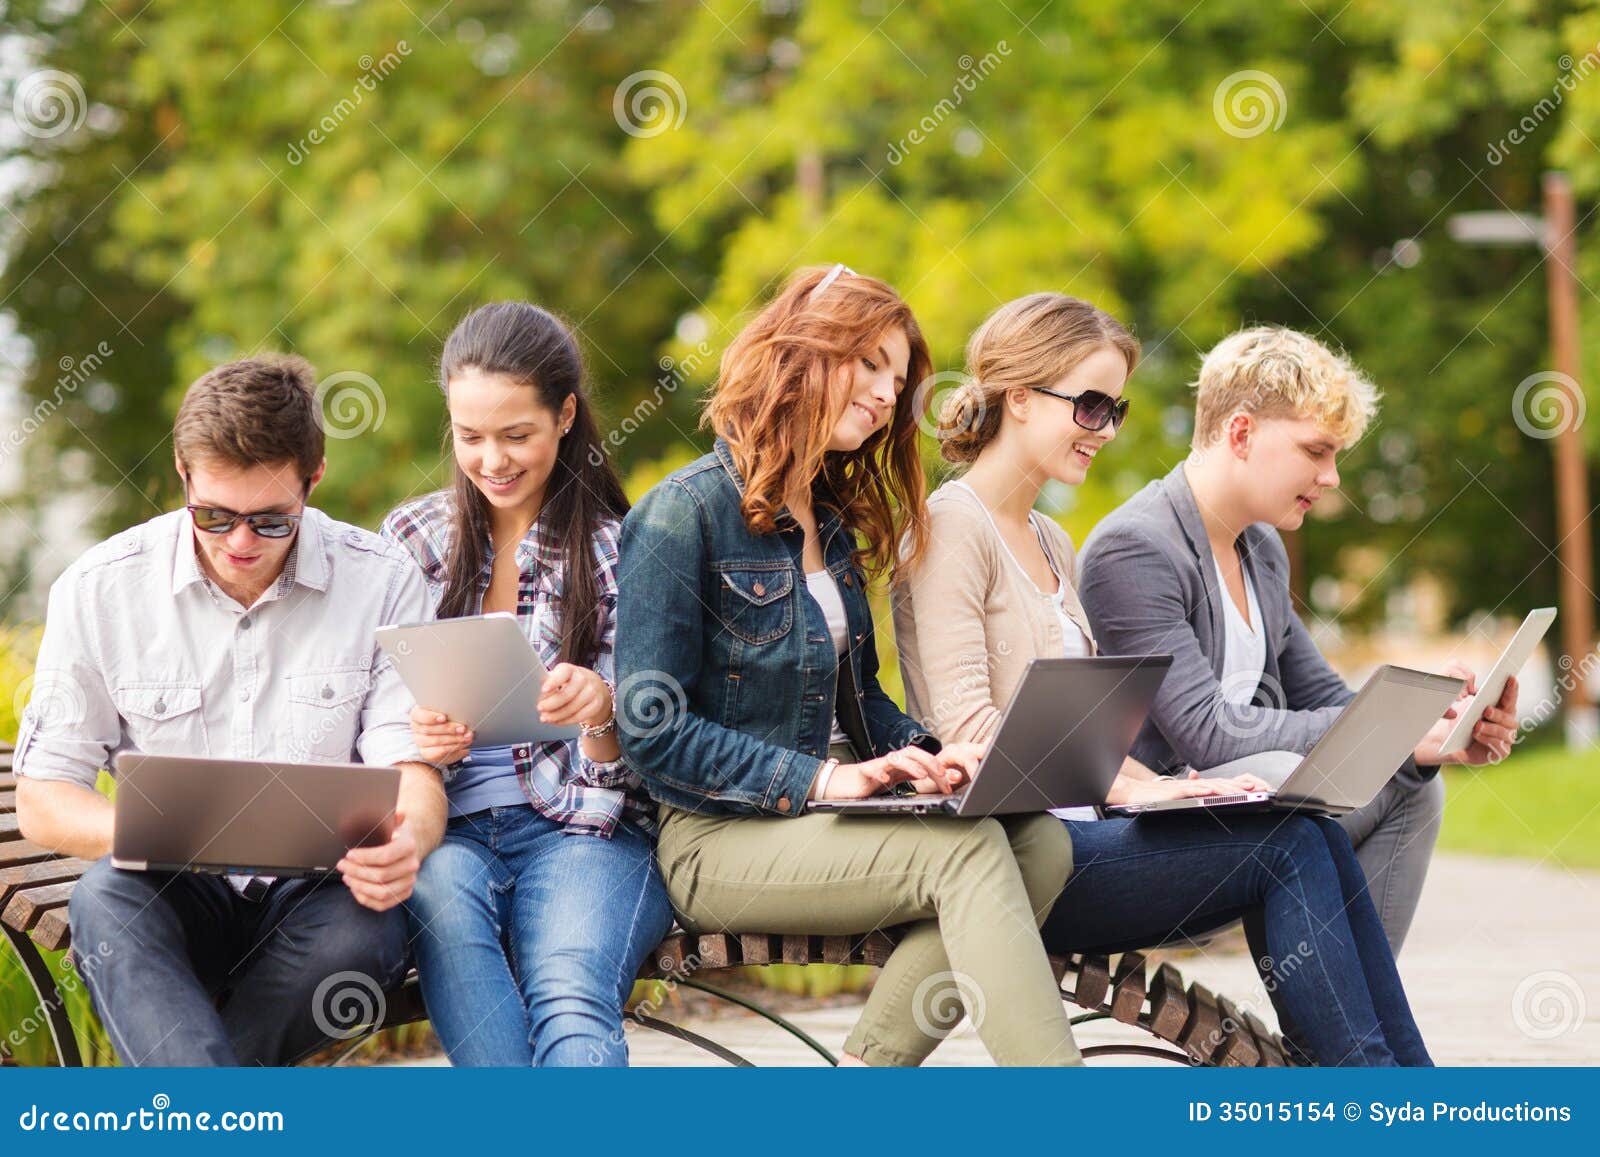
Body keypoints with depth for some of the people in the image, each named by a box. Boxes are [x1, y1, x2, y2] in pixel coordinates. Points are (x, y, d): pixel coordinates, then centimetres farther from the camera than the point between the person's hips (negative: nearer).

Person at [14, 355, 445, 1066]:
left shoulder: (381, 582, 0)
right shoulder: (100, 590, -1)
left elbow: (412, 774, -4)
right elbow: (40, 800, 1)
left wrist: (406, 842, -31)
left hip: (317, 891, 0)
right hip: (177, 897, 0)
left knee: (366, 930, -34)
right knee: (107, 898, -34)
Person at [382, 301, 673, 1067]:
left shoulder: (616, 548, 7)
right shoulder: (411, 540, 13)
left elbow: (621, 772, 3)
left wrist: (601, 710, -21)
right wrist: (417, 740, -11)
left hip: (584, 831, -2)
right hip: (447, 832, 2)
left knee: (570, 999, -33)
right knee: (444, 893, -36)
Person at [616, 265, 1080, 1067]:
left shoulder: (834, 525, 18)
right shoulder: (685, 513, -8)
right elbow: (653, 731, -14)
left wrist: (919, 756, -2)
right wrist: (819, 779, -21)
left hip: (827, 819, 8)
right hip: (719, 840, -8)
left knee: (1037, 839, -19)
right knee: (967, 850, -28)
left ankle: (870, 1072, -21)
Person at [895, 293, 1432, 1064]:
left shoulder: (1050, 543, 23)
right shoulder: (954, 525, -7)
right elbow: (966, 725, -17)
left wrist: (1161, 785, 2)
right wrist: (1131, 789, -20)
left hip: (1067, 834, 8)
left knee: (1312, 833, -15)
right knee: (1290, 845, -20)